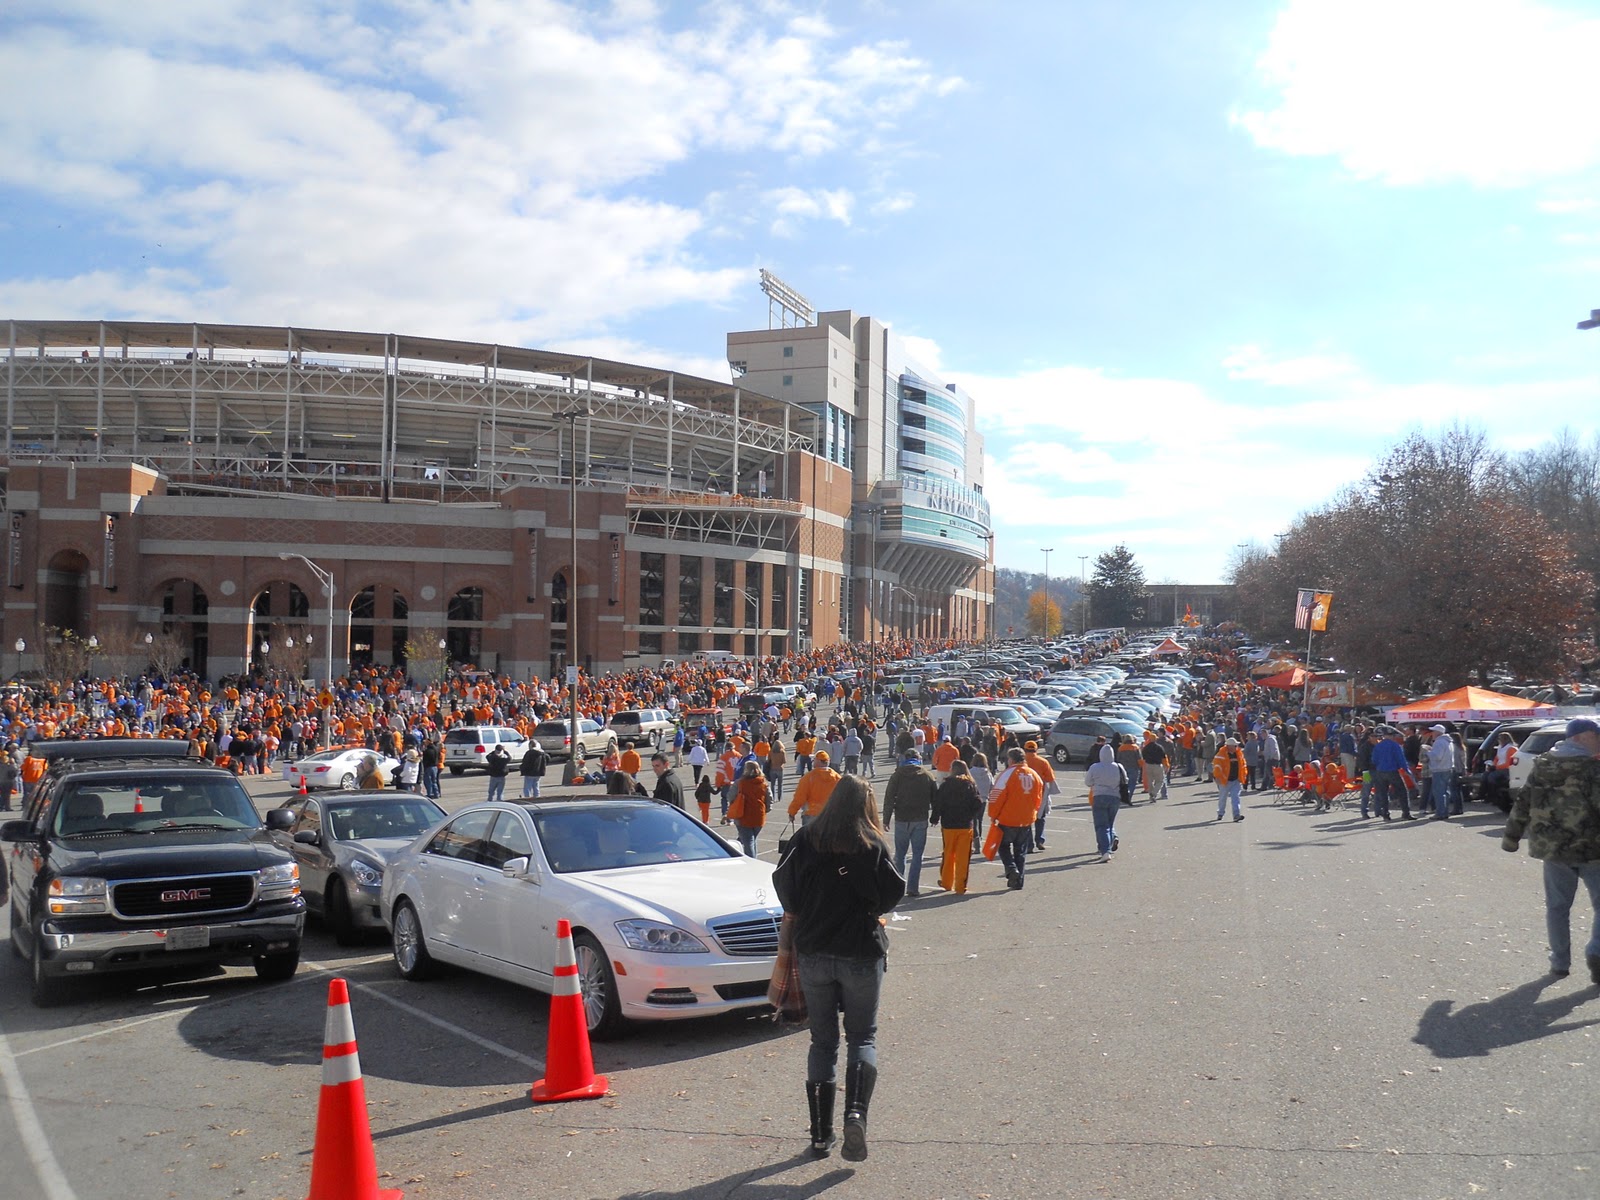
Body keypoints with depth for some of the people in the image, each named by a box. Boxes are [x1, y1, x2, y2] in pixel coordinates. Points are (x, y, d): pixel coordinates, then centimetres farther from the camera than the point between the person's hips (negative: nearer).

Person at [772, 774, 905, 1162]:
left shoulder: (806, 839, -4)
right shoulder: (872, 844, -8)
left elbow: (783, 882, -6)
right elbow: (893, 892, -8)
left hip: (813, 953, 2)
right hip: (862, 954, -2)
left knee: (822, 1042, 12)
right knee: (862, 1037, 11)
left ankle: (821, 1134, 12)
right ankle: (856, 1113, -13)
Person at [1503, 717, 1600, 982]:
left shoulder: (1542, 766, 6)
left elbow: (1523, 803, 8)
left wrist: (1512, 836, 15)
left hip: (1552, 848, 5)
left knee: (1557, 905, 14)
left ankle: (1560, 961, 16)